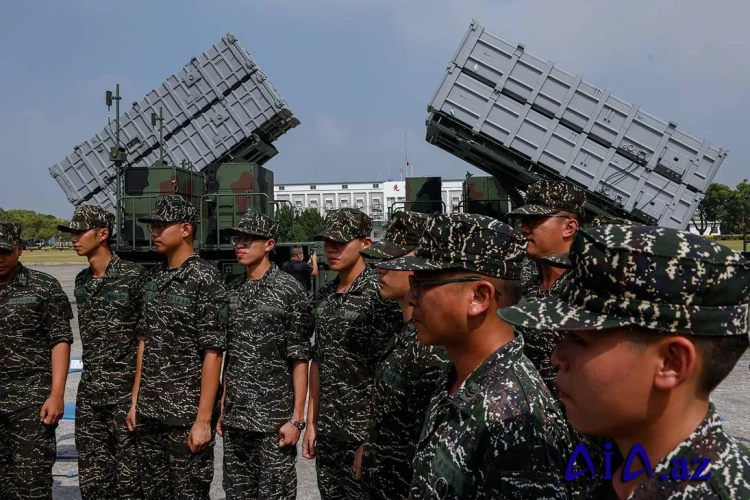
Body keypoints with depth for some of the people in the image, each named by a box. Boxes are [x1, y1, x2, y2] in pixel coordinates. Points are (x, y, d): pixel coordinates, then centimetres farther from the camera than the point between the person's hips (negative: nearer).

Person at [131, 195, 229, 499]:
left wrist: (203, 419, -17)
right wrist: (136, 402, 12)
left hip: (187, 414, -7)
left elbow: (212, 354, -15)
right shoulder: (153, 277, 10)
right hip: (149, 412, 7)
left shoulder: (205, 279, -12)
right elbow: (144, 342, 15)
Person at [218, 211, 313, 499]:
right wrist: (221, 409, 11)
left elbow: (299, 360, -8)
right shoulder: (232, 291, 10)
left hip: (275, 420, -5)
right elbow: (227, 357, 14)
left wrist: (297, 418, -12)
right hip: (235, 419, 5)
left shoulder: (289, 290, -7)